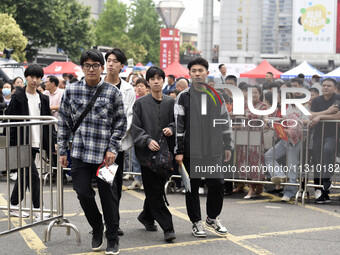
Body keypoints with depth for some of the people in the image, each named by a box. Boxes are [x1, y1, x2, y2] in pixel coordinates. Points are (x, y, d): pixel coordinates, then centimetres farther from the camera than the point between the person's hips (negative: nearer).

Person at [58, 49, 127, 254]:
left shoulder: (113, 92, 0)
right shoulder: (71, 90, 5)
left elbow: (121, 123, 3)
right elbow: (64, 121, 10)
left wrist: (113, 149, -6)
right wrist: (63, 150, 7)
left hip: (105, 154, -2)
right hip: (80, 153, 2)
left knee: (108, 195, 2)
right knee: (83, 193, -1)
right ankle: (97, 229, 25)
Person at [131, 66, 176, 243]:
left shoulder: (170, 102, 9)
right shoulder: (140, 103, 1)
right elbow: (135, 127, -3)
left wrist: (171, 129, -9)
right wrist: (147, 140, -18)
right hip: (147, 153, -3)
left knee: (155, 190, 11)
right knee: (154, 192, -6)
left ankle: (146, 217, 35)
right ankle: (167, 228, -5)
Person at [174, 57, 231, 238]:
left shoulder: (216, 96, 9)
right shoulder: (184, 97, 0)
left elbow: (224, 122, 15)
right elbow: (178, 125, -2)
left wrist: (227, 146, 12)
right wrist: (178, 151, -7)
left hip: (214, 151, 2)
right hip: (191, 151, -2)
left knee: (217, 184, 0)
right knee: (192, 187, 4)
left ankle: (212, 218, 21)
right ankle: (196, 222, 17)